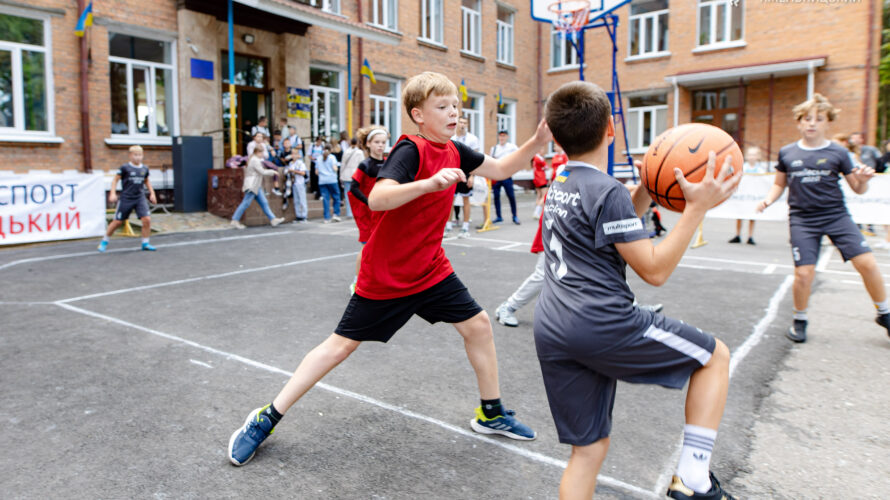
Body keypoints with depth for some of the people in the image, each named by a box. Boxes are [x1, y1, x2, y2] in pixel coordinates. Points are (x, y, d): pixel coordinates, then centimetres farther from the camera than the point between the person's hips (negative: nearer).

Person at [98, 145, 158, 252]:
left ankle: (145, 243, 2)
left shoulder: (144, 169, 6)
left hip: (140, 198, 3)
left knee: (147, 219, -11)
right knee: (118, 221, 3)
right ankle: (104, 241, 23)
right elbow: (115, 179, -1)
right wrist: (113, 193, -10)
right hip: (126, 199, -3)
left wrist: (152, 193, 17)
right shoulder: (125, 167, -7)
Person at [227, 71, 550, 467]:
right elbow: (376, 199, -35)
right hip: (386, 275, -7)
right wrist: (428, 183, -48)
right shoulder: (411, 151, -20)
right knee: (342, 344, 1)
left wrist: (537, 142, -1)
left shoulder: (453, 151, 3)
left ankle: (491, 413, 26)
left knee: (478, 325, 6)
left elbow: (501, 170, 13)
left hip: (431, 269, 7)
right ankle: (267, 418, 17)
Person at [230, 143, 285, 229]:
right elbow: (262, 172, -15)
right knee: (246, 203, -9)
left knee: (264, 203, 6)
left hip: (256, 186, 11)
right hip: (251, 185, -11)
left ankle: (273, 219, 6)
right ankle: (235, 220, -5)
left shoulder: (252, 159, 19)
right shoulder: (255, 160, -13)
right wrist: (272, 171, -3)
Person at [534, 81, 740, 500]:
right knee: (715, 355, 13)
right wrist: (697, 208, -10)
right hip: (602, 324, -8)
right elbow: (654, 269, -11)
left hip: (551, 332, 8)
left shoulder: (559, 184, 16)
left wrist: (647, 187, 18)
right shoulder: (606, 190, -10)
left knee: (588, 449, 16)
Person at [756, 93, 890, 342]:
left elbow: (858, 189, 6)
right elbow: (780, 184, 17)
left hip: (837, 216, 0)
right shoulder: (786, 153, 4)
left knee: (867, 263, -9)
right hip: (802, 220, 0)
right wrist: (767, 200, -1)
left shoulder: (838, 153, 2)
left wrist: (863, 179, -16)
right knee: (804, 273, -10)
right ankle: (799, 320, 15)